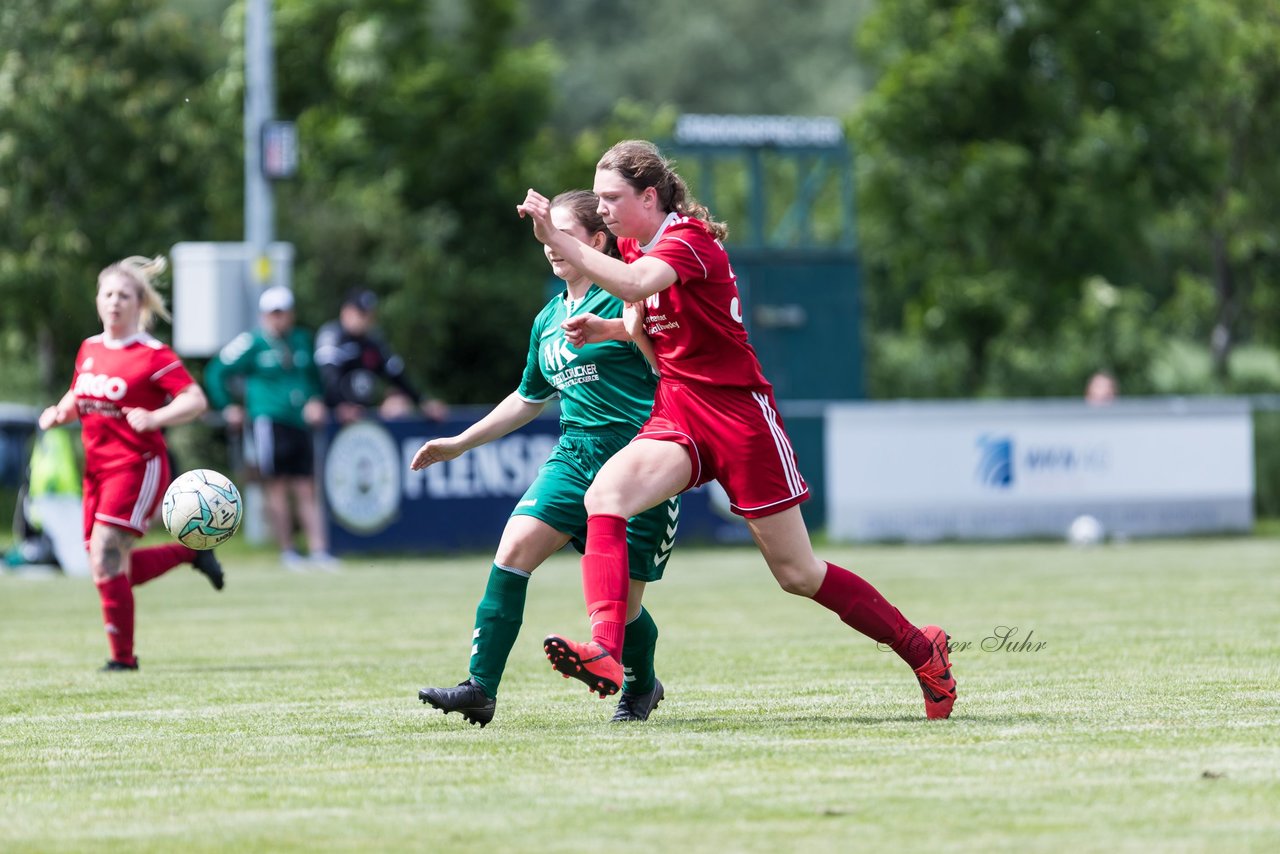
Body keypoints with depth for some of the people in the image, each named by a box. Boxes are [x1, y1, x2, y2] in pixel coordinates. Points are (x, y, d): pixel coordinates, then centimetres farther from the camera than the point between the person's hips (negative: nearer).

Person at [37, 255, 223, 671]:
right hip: (97, 466, 8)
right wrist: (58, 414, 1)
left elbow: (196, 400, -15)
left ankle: (123, 656, -7)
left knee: (105, 554, -18)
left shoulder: (153, 355, -10)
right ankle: (191, 552, 29)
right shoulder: (89, 350, 11)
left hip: (137, 464, -8)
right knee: (108, 569, 7)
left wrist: (154, 418, -31)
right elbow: (77, 399, 24)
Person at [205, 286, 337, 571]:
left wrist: (315, 401, 9)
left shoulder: (302, 340, 13)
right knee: (277, 489, -5)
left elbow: (313, 375, 26)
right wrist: (228, 407, 3)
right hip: (268, 422, -5)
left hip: (300, 423, 5)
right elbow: (216, 373, 3)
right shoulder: (251, 343, -2)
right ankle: (287, 551, 0)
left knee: (306, 491, 3)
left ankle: (318, 550, 1)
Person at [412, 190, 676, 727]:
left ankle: (641, 687, 30)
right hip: (576, 454, 6)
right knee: (514, 548, -15)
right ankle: (480, 688, -17)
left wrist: (611, 327, -29)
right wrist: (460, 443, 34)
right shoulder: (547, 320, 17)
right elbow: (530, 398, 31)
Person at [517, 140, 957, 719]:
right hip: (676, 414, 7)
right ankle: (603, 650, -36)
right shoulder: (633, 243, 8)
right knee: (604, 494, -24)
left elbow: (634, 283, -38)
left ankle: (922, 651, 18)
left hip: (739, 417, -7)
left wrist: (556, 239, -40)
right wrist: (604, 332, 4)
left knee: (798, 574, 0)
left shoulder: (691, 240, -16)